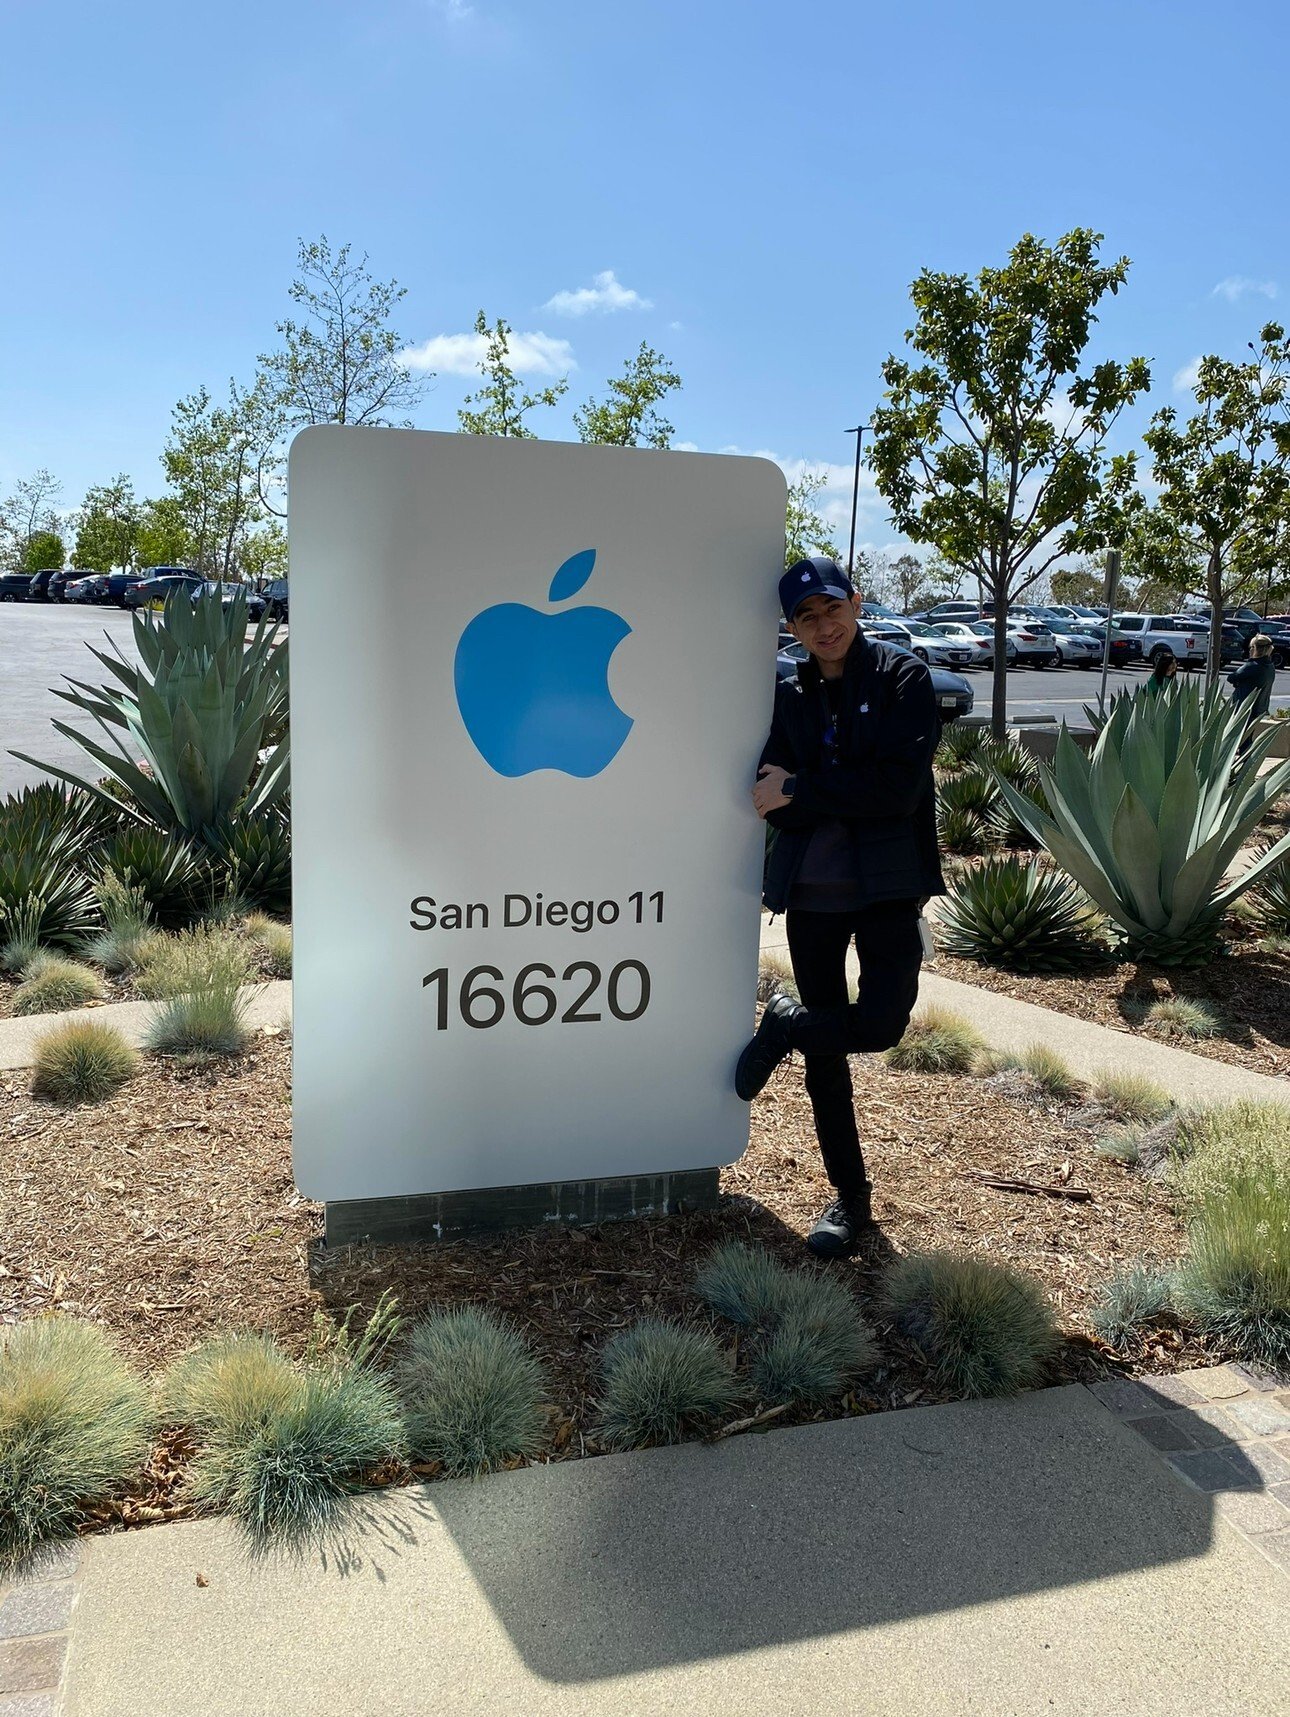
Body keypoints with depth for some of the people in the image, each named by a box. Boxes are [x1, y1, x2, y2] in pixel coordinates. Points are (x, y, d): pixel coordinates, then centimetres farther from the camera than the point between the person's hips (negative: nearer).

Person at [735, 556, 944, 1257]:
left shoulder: (903, 677, -3)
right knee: (825, 1052, 7)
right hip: (811, 889, 3)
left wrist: (802, 790, -12)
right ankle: (850, 1195, 23)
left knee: (880, 1023, -19)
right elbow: (771, 798, -1)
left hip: (886, 884, -3)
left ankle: (785, 1025, 15)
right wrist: (851, 795, -16)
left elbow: (901, 787, -16)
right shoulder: (790, 696, 9)